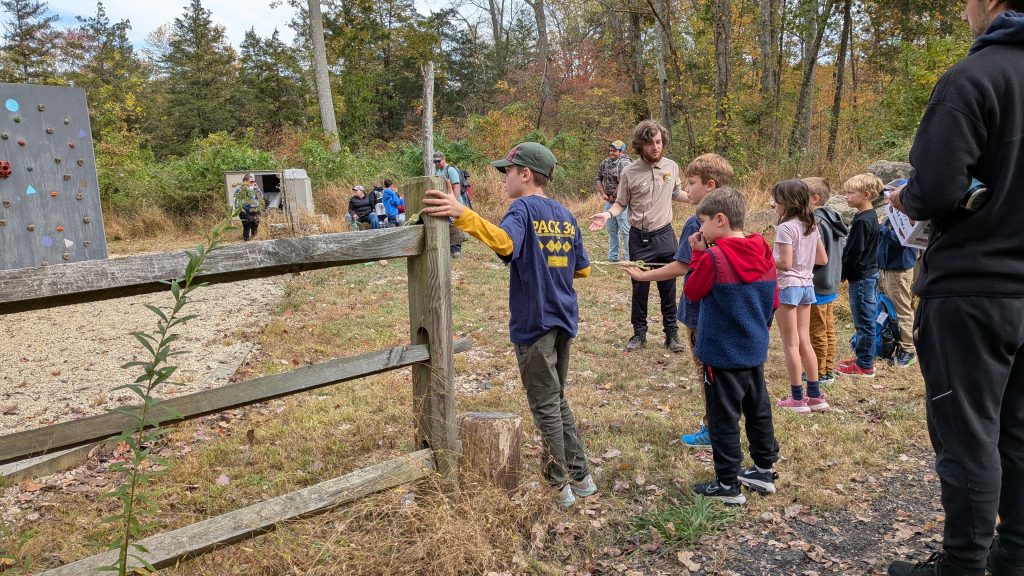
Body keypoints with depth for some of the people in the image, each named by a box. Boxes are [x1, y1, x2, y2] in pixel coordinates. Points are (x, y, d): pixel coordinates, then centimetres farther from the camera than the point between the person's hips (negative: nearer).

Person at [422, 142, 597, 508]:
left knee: (545, 407, 4)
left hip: (534, 323, -7)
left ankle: (561, 487, 13)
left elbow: (504, 241, -35)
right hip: (564, 321, 8)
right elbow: (582, 269, 16)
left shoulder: (524, 208, -12)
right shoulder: (566, 216, 11)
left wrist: (462, 214, -45)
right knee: (558, 400, 20)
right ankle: (580, 477, 26)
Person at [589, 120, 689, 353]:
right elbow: (621, 203, 0)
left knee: (668, 288, 9)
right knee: (640, 288, 8)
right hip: (639, 238, -2)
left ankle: (671, 333, 21)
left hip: (665, 235, 2)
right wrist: (608, 214, -19)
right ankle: (639, 333, 22)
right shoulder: (629, 173, -8)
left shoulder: (672, 167, 0)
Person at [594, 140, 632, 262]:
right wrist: (603, 194, 3)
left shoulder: (624, 163, -14)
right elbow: (598, 179, 16)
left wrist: (613, 196, -13)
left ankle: (628, 258, 2)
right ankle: (612, 257, 23)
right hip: (608, 202, 8)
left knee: (625, 231, -4)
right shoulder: (605, 162, 10)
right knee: (612, 231, 14)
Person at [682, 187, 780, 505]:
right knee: (759, 409, 18)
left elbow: (692, 292, -6)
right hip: (755, 350, 7)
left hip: (722, 354, -7)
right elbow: (773, 300, 9)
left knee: (724, 418, 3)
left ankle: (728, 484, 11)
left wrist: (698, 255, -4)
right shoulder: (763, 253, 2)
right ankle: (765, 470, 31)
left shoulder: (713, 257, -20)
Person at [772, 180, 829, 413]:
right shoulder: (811, 226, 8)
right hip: (807, 285, 8)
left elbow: (785, 263, -21)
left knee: (791, 344, 1)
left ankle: (797, 398, 7)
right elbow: (823, 259, 12)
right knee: (804, 342, 14)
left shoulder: (786, 227, -16)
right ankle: (815, 395, 19)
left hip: (788, 286, -8)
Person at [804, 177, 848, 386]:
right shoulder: (833, 218, 8)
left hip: (817, 287, -9)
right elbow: (841, 249, 16)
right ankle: (829, 369, 25)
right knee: (828, 330, 16)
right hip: (831, 285, 9)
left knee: (817, 333, 1)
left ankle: (819, 373, 10)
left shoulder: (815, 222, -22)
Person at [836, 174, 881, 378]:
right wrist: (846, 271, 16)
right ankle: (864, 359, 27)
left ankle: (865, 365, 7)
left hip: (861, 277, -10)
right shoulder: (871, 216, 11)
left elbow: (854, 252, -20)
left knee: (864, 321, -2)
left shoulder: (862, 221, -20)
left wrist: (843, 273, -11)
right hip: (870, 273, 10)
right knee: (866, 319, 17)